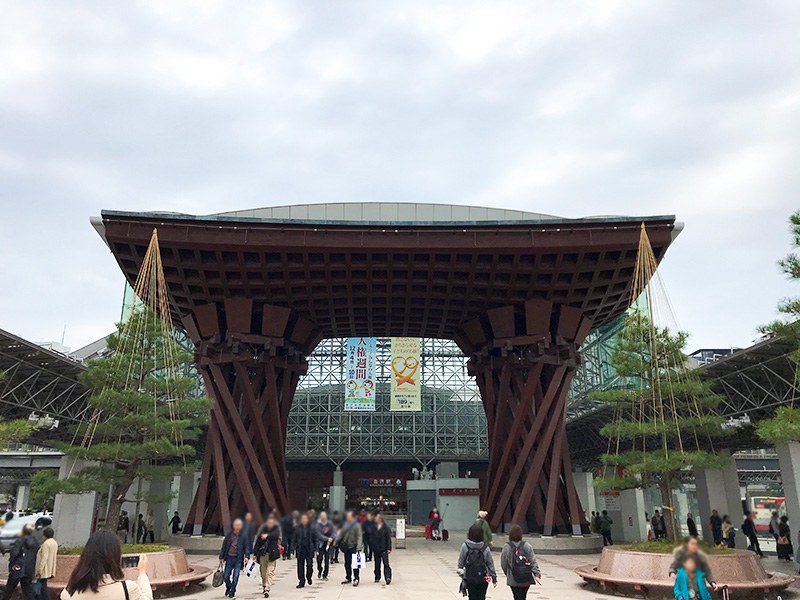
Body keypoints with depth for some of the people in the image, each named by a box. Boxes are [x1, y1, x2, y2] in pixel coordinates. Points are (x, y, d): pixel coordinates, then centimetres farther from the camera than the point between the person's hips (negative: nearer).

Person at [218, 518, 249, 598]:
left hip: (238, 559, -2)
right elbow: (224, 546, 10)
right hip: (229, 558, 2)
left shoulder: (243, 536, 1)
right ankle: (228, 588, 34)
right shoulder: (228, 535, 4)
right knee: (225, 576, 6)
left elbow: (246, 547, 3)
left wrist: (246, 556, -12)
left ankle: (232, 593, 7)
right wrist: (221, 557, 8)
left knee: (235, 577, -6)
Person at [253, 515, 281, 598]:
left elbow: (276, 535, -23)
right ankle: (264, 586, 31)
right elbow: (258, 541, 6)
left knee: (270, 572, -10)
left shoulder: (276, 529, 0)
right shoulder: (263, 528, 3)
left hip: (272, 554, -2)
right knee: (263, 571, 10)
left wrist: (267, 535, -37)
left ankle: (267, 589, -13)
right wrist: (255, 553, 5)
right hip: (262, 553, 2)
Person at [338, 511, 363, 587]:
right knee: (347, 564, 14)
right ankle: (348, 578, 26)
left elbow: (359, 537, -16)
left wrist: (359, 547, -27)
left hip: (353, 547, -6)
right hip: (346, 547, 6)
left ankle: (356, 579, 1)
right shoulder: (345, 525, 8)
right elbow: (341, 534, 16)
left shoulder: (357, 526, -10)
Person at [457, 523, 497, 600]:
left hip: (469, 578, 0)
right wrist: (494, 577, 10)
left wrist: (461, 572, 14)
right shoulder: (485, 547, -7)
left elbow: (460, 563, -3)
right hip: (483, 579, 0)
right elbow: (490, 564, 0)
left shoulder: (465, 546, -10)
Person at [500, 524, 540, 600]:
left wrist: (507, 573, 17)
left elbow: (503, 564, 0)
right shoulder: (527, 546, -2)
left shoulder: (506, 547, -8)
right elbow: (533, 561, -6)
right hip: (527, 579, 3)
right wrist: (537, 575, -7)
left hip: (514, 580, -3)